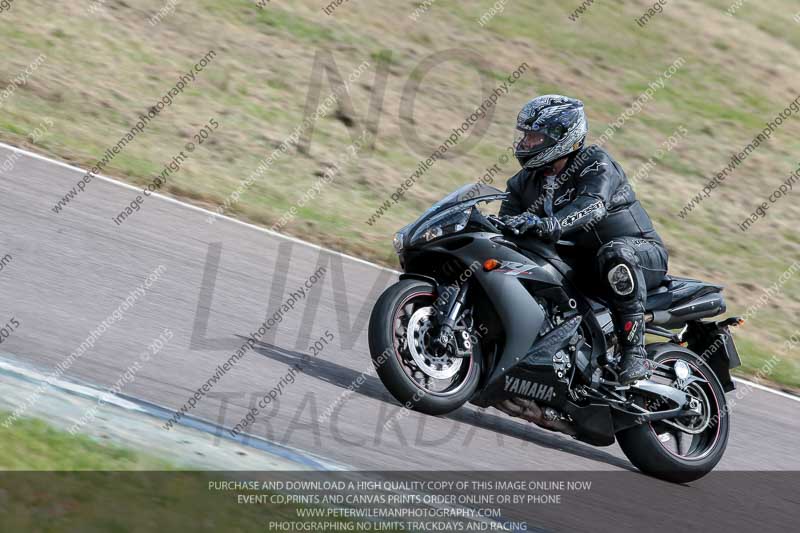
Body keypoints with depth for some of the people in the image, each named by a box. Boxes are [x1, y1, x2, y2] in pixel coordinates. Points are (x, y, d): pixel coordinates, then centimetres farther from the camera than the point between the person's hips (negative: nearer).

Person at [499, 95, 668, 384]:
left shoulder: (596, 163, -15)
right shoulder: (526, 182, 6)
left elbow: (591, 205, -35)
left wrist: (548, 225, -53)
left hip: (643, 254, -7)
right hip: (582, 263, 7)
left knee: (615, 254, -42)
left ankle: (635, 352, -37)